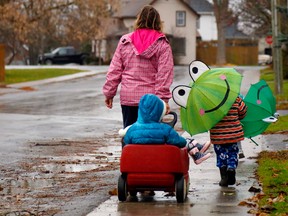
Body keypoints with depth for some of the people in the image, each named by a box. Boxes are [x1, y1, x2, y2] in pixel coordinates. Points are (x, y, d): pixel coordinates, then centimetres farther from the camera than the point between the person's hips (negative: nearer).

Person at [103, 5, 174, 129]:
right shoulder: (162, 44, -2)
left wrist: (109, 93, 12)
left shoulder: (125, 41, 5)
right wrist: (164, 98, -9)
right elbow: (164, 74, -8)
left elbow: (114, 70, 6)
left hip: (128, 97, 2)